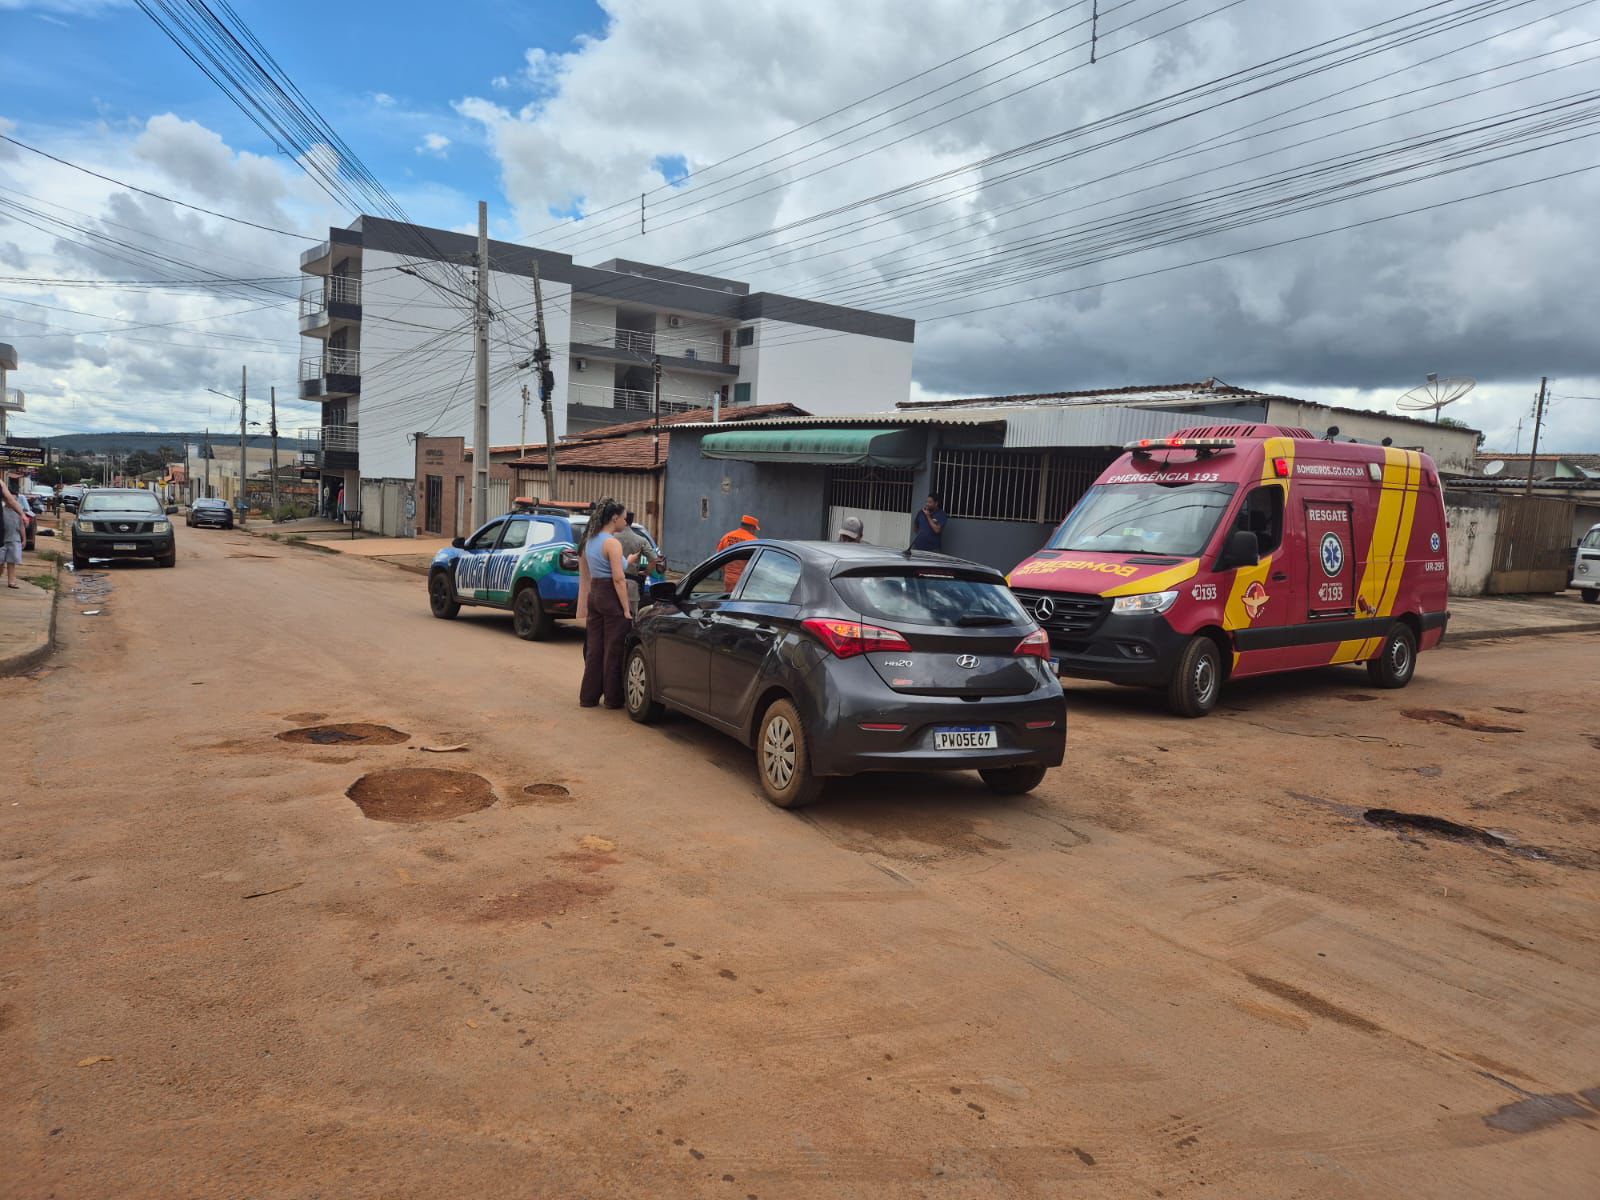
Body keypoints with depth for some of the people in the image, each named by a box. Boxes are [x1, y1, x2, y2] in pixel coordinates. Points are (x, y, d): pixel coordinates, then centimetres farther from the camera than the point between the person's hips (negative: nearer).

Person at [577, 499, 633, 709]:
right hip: (612, 598, -8)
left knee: (594, 649, 13)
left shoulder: (590, 540, 12)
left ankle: (588, 697, 18)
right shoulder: (612, 543, -15)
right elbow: (618, 579, -19)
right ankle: (613, 699, 9)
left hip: (594, 595, 8)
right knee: (614, 650, 2)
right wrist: (626, 609, -16)